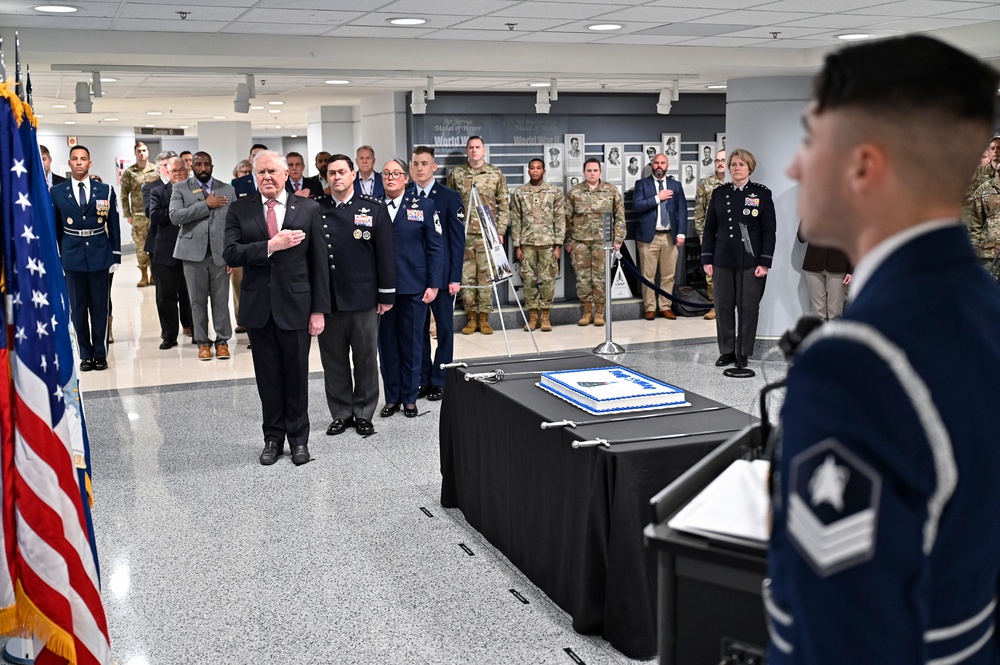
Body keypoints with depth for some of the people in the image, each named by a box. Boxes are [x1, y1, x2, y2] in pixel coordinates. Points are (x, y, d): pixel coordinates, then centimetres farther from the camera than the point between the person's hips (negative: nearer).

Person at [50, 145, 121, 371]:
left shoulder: (105, 190, 3)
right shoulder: (57, 192, 3)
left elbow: (114, 226, 5)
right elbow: (54, 227, 6)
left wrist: (116, 256, 1)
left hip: (99, 256, 0)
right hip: (72, 257, 0)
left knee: (100, 307, 5)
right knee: (78, 308, 5)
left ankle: (100, 354, 15)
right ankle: (86, 354, 15)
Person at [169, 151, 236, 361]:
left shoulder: (227, 190, 9)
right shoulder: (180, 189, 5)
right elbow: (175, 216, -11)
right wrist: (206, 205, -13)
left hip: (220, 253, 0)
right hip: (193, 253, 0)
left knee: (221, 299, 2)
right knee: (197, 300, 4)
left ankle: (222, 340, 13)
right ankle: (202, 342, 13)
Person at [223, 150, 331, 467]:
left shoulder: (308, 209, 1)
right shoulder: (239, 210, 3)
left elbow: (319, 262, 0)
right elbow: (230, 254, -9)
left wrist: (319, 310, -4)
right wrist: (271, 245, -20)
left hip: (296, 306, -1)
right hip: (258, 308, 1)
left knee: (296, 376, 8)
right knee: (268, 377, 10)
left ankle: (298, 438, 22)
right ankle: (273, 437, 24)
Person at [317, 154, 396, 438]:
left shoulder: (374, 208, 0)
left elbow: (385, 252, 0)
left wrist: (386, 295, -2)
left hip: (363, 298, -1)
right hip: (326, 299, 2)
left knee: (365, 359, 8)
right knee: (333, 360, 9)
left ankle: (363, 413, 20)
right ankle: (341, 413, 21)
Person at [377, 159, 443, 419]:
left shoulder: (424, 206, 1)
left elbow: (436, 247, -1)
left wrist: (433, 285, -7)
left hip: (413, 287, -2)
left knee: (411, 343, 6)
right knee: (387, 344, 7)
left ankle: (409, 398, 18)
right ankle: (391, 397, 18)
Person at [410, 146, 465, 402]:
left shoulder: (449, 197, -2)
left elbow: (458, 239, -4)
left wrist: (455, 277, -10)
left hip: (441, 274, -3)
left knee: (444, 328, 5)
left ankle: (440, 381, 13)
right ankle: (422, 379, 17)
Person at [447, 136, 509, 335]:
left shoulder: (496, 174, 5)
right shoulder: (455, 175, 6)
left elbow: (504, 205, 6)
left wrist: (500, 231, -1)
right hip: (463, 234, 1)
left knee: (486, 275, 1)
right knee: (466, 276, 2)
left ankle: (484, 317, 8)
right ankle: (471, 317, 11)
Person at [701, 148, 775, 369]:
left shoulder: (762, 193, 0)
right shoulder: (719, 193, 8)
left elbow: (769, 230, -2)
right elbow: (709, 228, 9)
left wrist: (765, 262, -8)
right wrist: (707, 259, 4)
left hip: (751, 261, -2)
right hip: (723, 260, 3)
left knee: (748, 308, 2)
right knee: (723, 307, 5)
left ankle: (743, 353, 12)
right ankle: (727, 351, 17)